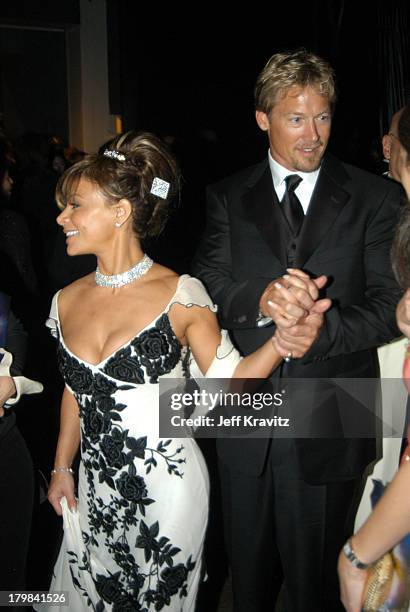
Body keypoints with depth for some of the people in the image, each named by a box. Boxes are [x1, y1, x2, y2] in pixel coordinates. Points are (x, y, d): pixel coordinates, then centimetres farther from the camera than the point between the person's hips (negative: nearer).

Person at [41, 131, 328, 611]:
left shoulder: (179, 295, -14)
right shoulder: (67, 302, 0)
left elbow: (226, 379, -11)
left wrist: (280, 343, -29)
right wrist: (61, 469, 16)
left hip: (167, 487, -4)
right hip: (96, 490, 5)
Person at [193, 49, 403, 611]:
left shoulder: (376, 199, -3)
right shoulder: (228, 197, 4)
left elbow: (390, 306, -9)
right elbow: (206, 285, -6)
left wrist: (322, 327, -27)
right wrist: (260, 298, -27)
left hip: (328, 424, -2)